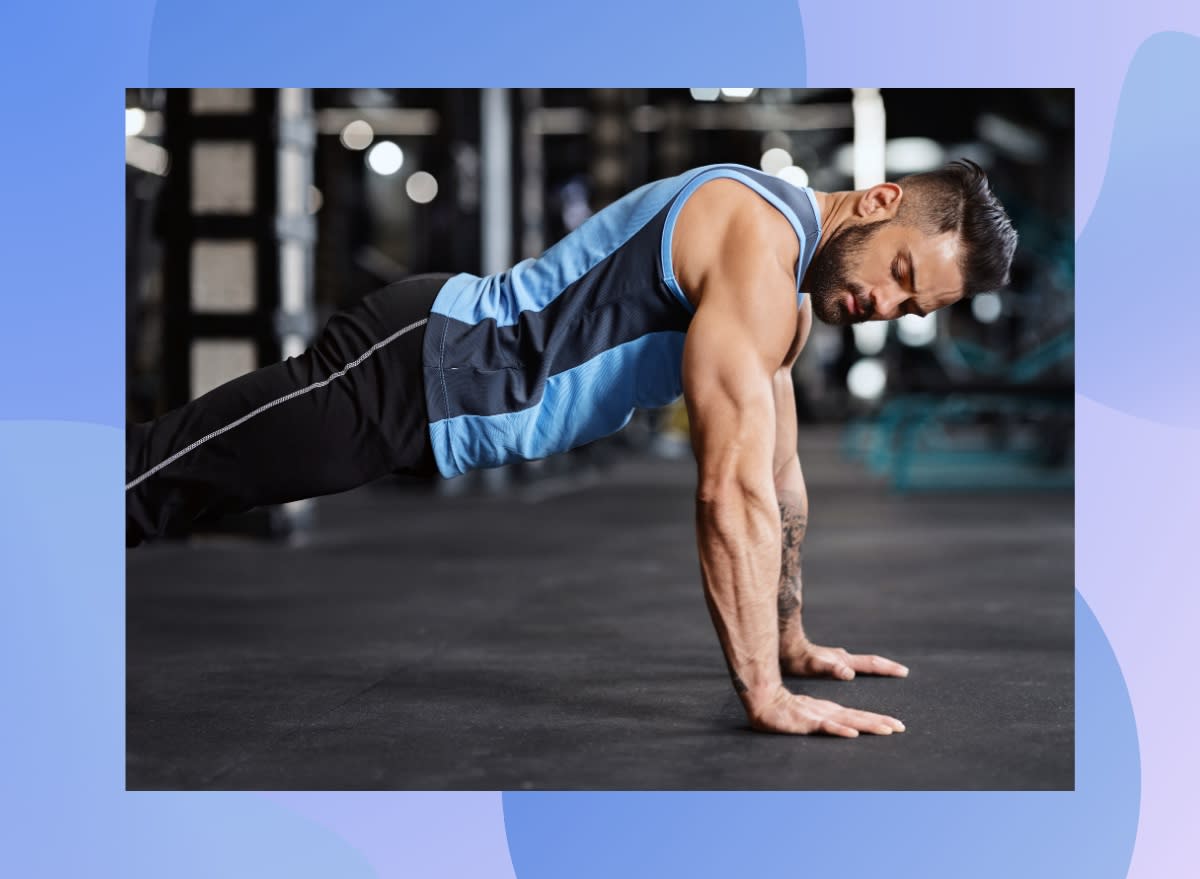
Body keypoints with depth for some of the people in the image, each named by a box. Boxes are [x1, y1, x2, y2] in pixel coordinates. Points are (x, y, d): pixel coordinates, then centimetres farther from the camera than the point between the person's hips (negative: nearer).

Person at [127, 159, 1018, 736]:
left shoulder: (790, 296, 7)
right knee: (151, 479, -1)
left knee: (190, 485, 20)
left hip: (448, 376, 9)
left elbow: (779, 472, 18)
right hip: (415, 371, -9)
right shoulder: (757, 246, -25)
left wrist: (792, 640, 20)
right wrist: (767, 696, -28)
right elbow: (732, 491, -30)